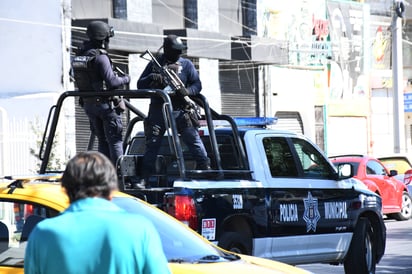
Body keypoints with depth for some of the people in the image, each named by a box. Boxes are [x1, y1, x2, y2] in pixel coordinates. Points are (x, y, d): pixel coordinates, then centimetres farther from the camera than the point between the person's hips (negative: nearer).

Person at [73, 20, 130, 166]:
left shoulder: (81, 55, 5)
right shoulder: (100, 57, -19)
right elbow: (112, 82, -23)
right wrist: (125, 79, -4)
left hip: (88, 103, 7)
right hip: (105, 103, -7)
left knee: (102, 140, 15)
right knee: (115, 140, 0)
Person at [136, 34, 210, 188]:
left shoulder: (186, 64, 7)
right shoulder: (155, 64, 8)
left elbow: (197, 84, 5)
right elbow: (140, 85, 8)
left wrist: (188, 91, -17)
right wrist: (151, 78, -14)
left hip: (180, 110, 0)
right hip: (158, 110, 0)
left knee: (193, 138, -9)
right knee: (152, 144, 0)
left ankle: (205, 169, -3)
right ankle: (145, 178, 5)